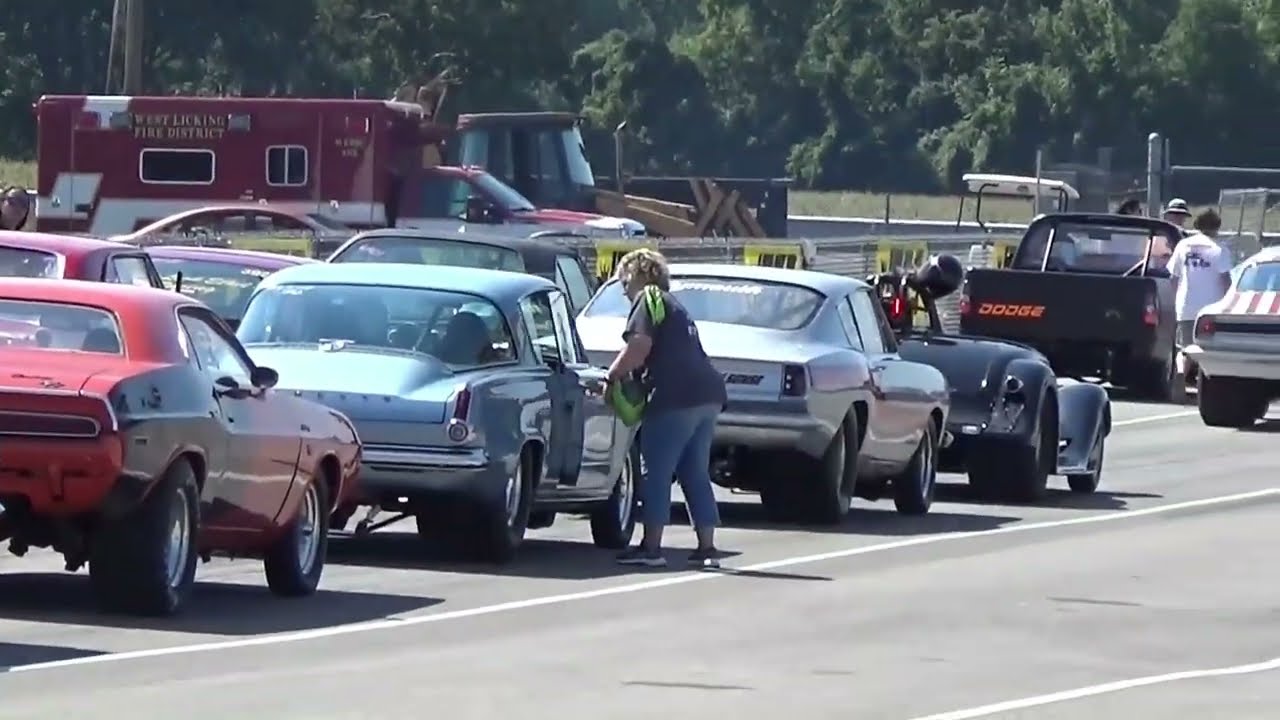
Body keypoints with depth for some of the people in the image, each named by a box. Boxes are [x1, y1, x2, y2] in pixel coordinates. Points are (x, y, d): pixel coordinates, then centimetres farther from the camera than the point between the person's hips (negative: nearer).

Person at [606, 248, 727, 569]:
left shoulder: (648, 299, -1)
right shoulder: (674, 306, 28)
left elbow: (640, 345, -15)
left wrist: (613, 375, -5)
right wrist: (626, 375, 22)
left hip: (676, 397, -9)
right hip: (708, 395, 9)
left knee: (657, 473, -3)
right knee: (696, 474, 13)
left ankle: (651, 548, -4)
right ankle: (707, 547, 10)